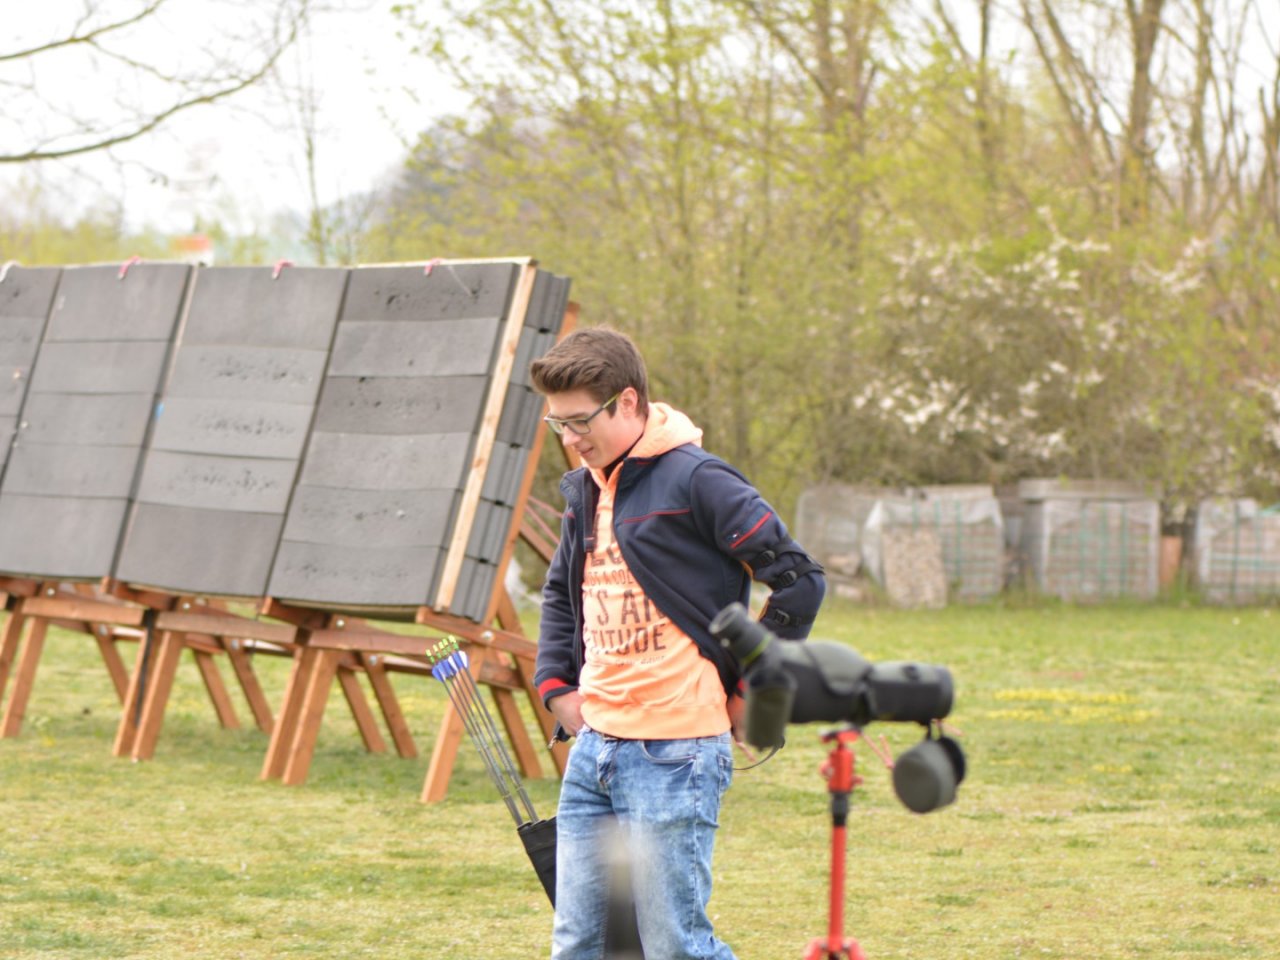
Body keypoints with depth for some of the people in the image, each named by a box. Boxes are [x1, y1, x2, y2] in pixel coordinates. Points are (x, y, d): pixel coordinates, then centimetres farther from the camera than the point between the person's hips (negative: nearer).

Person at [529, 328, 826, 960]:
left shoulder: (694, 480, -10)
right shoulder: (585, 490, 14)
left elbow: (799, 581, -12)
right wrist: (556, 686, 17)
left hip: (675, 754, -8)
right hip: (592, 747, 8)